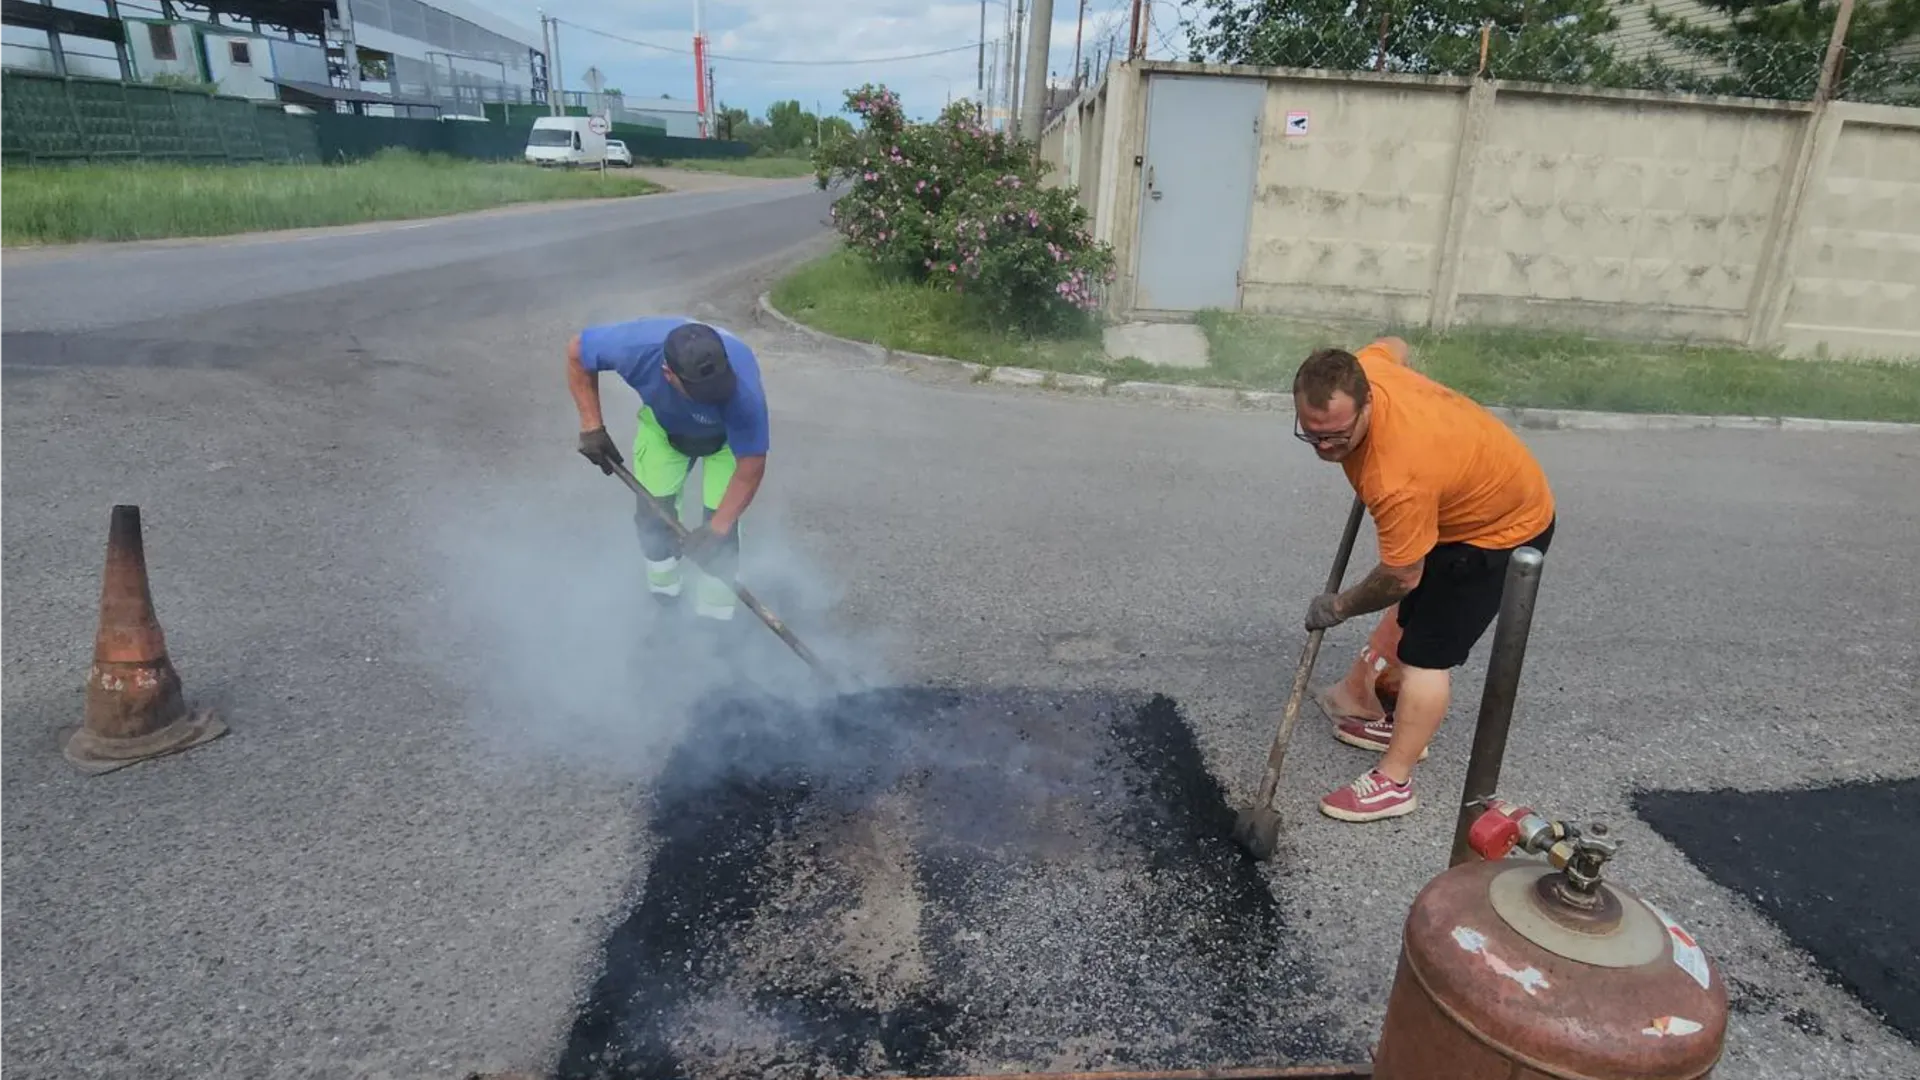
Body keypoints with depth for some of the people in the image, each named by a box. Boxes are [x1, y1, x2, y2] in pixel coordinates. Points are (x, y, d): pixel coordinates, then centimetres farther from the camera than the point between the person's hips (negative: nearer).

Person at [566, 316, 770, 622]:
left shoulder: (743, 390, -44)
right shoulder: (636, 345, -39)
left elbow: (751, 466, -33)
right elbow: (576, 351, -17)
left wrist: (716, 529, -36)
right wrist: (591, 426, -20)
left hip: (730, 432, -2)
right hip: (664, 422, 2)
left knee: (721, 517, -13)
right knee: (653, 506, -1)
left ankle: (714, 611, 8)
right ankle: (663, 596, 25)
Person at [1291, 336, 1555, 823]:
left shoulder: (1398, 480, -44)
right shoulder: (1355, 372, -22)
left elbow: (1401, 577, -28)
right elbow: (1392, 346, 5)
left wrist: (1339, 606, -10)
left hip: (1506, 528, -9)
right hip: (1487, 488, 10)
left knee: (1426, 653, -9)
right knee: (1408, 616, 22)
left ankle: (1394, 783, 2)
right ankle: (1403, 723, 38)